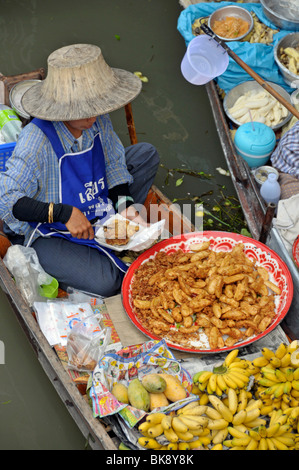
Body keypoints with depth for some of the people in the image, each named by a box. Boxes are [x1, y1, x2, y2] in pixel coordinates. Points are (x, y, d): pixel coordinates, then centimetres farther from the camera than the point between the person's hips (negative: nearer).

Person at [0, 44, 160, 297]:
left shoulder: (98, 120, -13)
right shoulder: (36, 140, -30)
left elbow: (114, 162, 3)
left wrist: (125, 205, -14)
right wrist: (63, 213, -38)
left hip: (96, 206, 7)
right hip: (50, 232, -7)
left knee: (147, 153, 1)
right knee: (106, 282, -29)